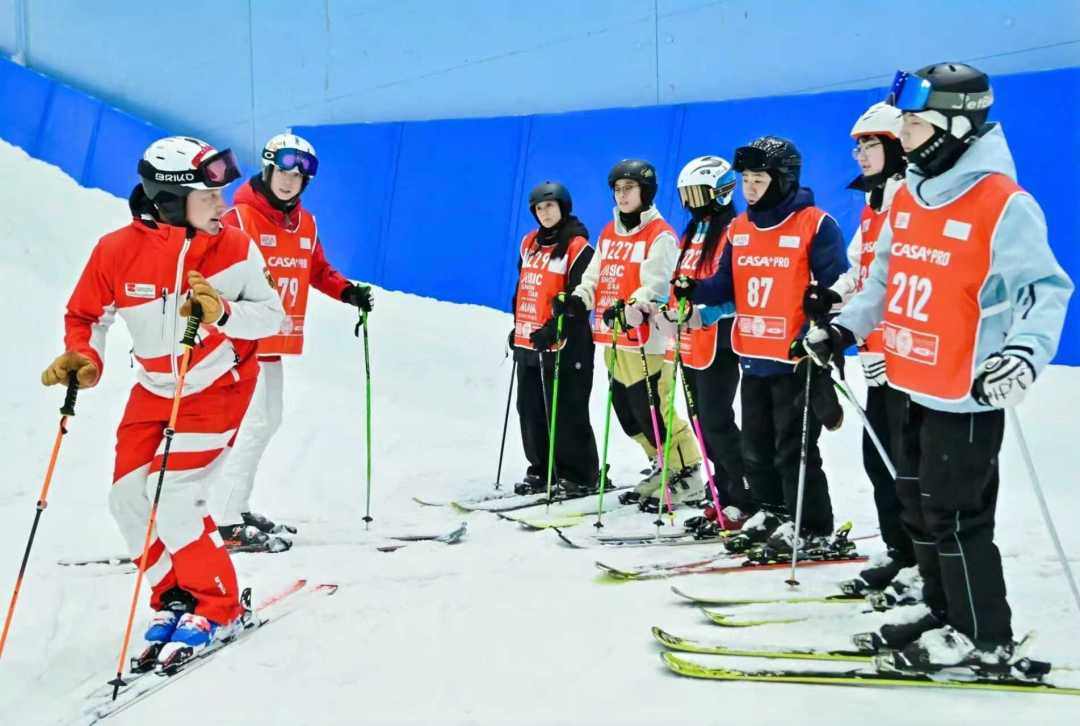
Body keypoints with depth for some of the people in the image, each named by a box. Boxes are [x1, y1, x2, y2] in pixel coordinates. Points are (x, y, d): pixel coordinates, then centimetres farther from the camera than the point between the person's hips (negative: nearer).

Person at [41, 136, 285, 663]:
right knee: (128, 499, 2)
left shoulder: (233, 248, -17)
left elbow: (273, 316, -13)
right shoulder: (116, 252, -16)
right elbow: (86, 316, -1)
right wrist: (83, 359, -20)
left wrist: (222, 312, -31)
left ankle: (214, 604, 4)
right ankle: (175, 598, 21)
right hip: (154, 391, 4)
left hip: (219, 387, -4)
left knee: (172, 498, -15)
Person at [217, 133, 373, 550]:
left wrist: (348, 292, 3)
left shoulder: (305, 224, 10)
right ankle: (230, 523, -5)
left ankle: (239, 508, 28)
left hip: (276, 341, 9)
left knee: (268, 420, 16)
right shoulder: (239, 218, -11)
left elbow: (319, 271, 19)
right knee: (253, 422, -11)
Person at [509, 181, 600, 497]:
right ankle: (541, 471, 23)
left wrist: (554, 329, -20)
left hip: (563, 344, -8)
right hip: (528, 343, 8)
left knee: (566, 413, -4)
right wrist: (517, 326, 20)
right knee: (531, 411, 11)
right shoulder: (529, 243, 15)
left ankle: (579, 476, 7)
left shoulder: (577, 247, -8)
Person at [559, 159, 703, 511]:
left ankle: (688, 476, 6)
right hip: (613, 339, 8)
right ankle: (665, 468, 30)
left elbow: (654, 287, -18)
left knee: (651, 412, -9)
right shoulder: (609, 233, 17)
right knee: (627, 412, 14)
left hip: (646, 339, -8)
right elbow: (594, 276, 16)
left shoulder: (660, 235, -7)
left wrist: (628, 309, -34)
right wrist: (578, 299, -4)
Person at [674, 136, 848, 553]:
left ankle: (811, 526, 14)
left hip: (797, 359, -7)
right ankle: (772, 512, 35)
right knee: (755, 447, 18)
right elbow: (727, 286, 13)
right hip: (753, 358, 7)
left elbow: (836, 287, -12)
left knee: (794, 449, -1)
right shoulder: (739, 229, 10)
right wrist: (695, 291, -5)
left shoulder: (815, 225, -10)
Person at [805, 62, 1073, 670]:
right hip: (917, 387, 8)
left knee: (956, 516, 0)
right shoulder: (908, 198, 9)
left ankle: (985, 637, 19)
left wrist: (1025, 351, -32)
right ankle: (948, 616, 34)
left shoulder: (1003, 204, -16)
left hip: (968, 395, -8)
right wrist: (845, 327, 13)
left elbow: (1045, 288, -17)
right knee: (919, 504, 17)